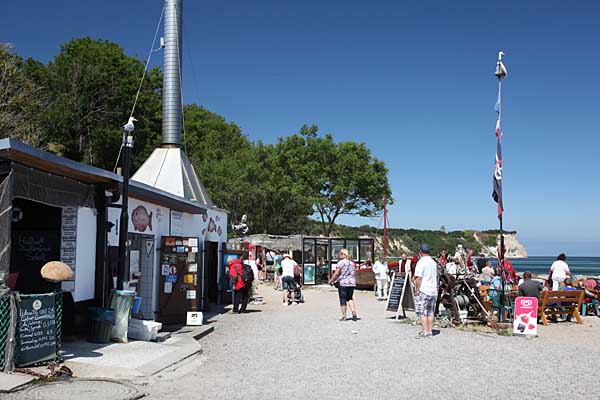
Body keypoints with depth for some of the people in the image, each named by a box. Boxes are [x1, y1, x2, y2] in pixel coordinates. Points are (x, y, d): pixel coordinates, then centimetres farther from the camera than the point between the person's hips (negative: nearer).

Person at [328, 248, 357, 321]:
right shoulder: (352, 263, 11)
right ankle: (354, 313, 0)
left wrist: (331, 280, -3)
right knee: (350, 298, 17)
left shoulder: (341, 262, -9)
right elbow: (354, 273, 14)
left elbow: (336, 273, -14)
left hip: (343, 283, -6)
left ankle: (344, 316, 4)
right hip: (352, 283, 6)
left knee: (343, 300, 2)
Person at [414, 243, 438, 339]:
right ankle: (430, 331, 14)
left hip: (423, 291, -7)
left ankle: (425, 332, -3)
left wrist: (417, 289, -9)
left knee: (423, 312, -2)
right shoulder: (434, 263, 13)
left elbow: (418, 278, -16)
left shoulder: (421, 262, -12)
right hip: (433, 291, 7)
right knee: (430, 312, 11)